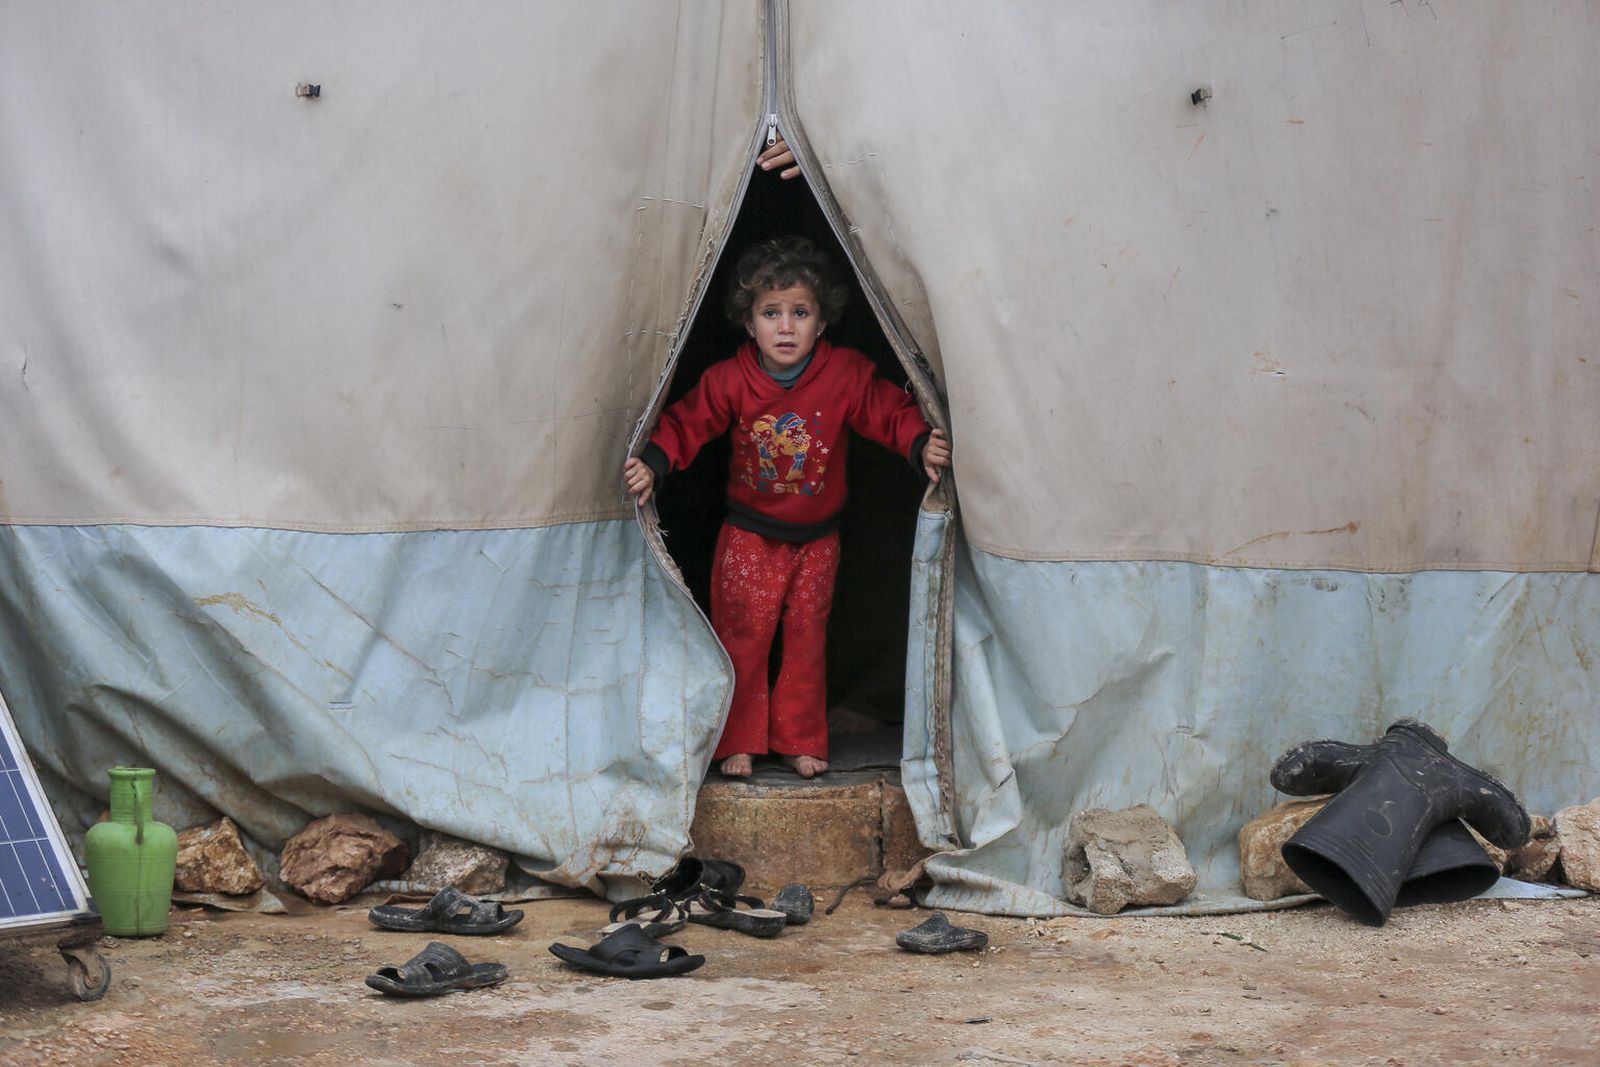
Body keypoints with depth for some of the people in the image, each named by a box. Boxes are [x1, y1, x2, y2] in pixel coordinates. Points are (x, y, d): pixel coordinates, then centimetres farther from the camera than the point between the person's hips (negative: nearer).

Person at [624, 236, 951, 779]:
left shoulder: (848, 375, -13)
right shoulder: (729, 380, -13)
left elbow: (893, 413, -12)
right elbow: (687, 423, -11)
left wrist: (922, 446, -31)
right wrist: (652, 462, -27)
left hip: (818, 536, 1)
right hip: (749, 535, -1)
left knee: (807, 637, 8)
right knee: (742, 635, 0)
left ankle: (800, 739, 21)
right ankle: (738, 741, 13)